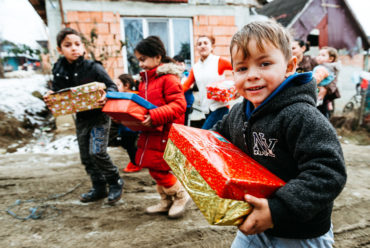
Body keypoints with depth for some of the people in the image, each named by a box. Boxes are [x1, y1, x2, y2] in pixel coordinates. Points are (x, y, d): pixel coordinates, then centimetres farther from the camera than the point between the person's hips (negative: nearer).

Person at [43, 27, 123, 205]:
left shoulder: (93, 68, -13)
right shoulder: (59, 71, 0)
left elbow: (112, 87, -11)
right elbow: (56, 93, 10)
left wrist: (106, 96, -32)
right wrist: (49, 98, -13)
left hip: (99, 116, -6)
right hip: (81, 118, 6)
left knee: (97, 152, -17)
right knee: (86, 156, 10)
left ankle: (115, 182, 6)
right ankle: (99, 188, 26)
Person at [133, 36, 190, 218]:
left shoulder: (168, 78, -13)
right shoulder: (145, 79, 13)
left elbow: (179, 105, -21)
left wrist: (155, 116, -28)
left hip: (164, 133, -9)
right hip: (150, 133, 9)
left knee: (157, 169, -6)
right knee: (155, 168, 15)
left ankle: (181, 195, 18)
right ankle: (167, 202, 33)